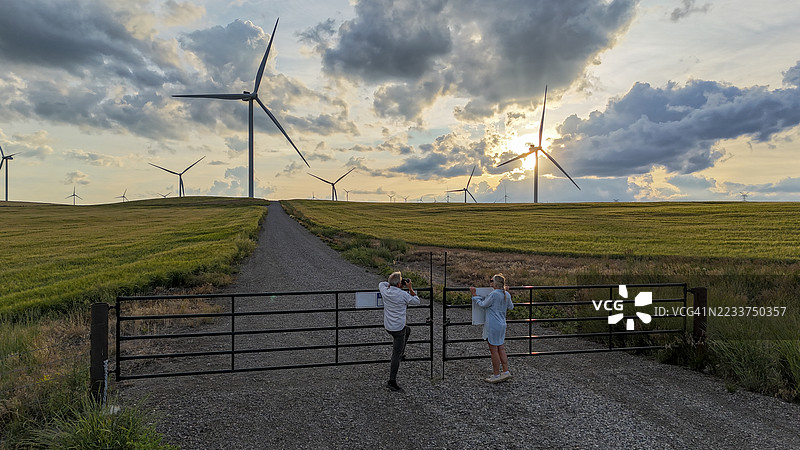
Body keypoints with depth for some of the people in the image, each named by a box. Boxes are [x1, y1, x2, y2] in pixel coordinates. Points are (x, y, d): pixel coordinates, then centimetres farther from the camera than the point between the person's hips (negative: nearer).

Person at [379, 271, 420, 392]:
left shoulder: (385, 291, -4)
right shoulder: (403, 295, -19)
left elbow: (381, 284, 22)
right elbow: (416, 301, -1)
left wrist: (392, 284, 14)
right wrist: (410, 288, -1)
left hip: (388, 326, 7)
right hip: (398, 328, -7)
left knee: (407, 330, 34)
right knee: (396, 355, 0)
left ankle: (401, 353, 40)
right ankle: (392, 381, 3)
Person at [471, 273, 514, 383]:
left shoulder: (494, 294, -19)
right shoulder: (507, 295, 4)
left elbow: (483, 304, -9)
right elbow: (510, 307, 20)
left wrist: (474, 294, 0)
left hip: (493, 325, -8)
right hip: (502, 325, 8)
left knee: (493, 350, 2)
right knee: (501, 348, 16)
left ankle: (496, 375, 10)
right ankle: (506, 371, 21)